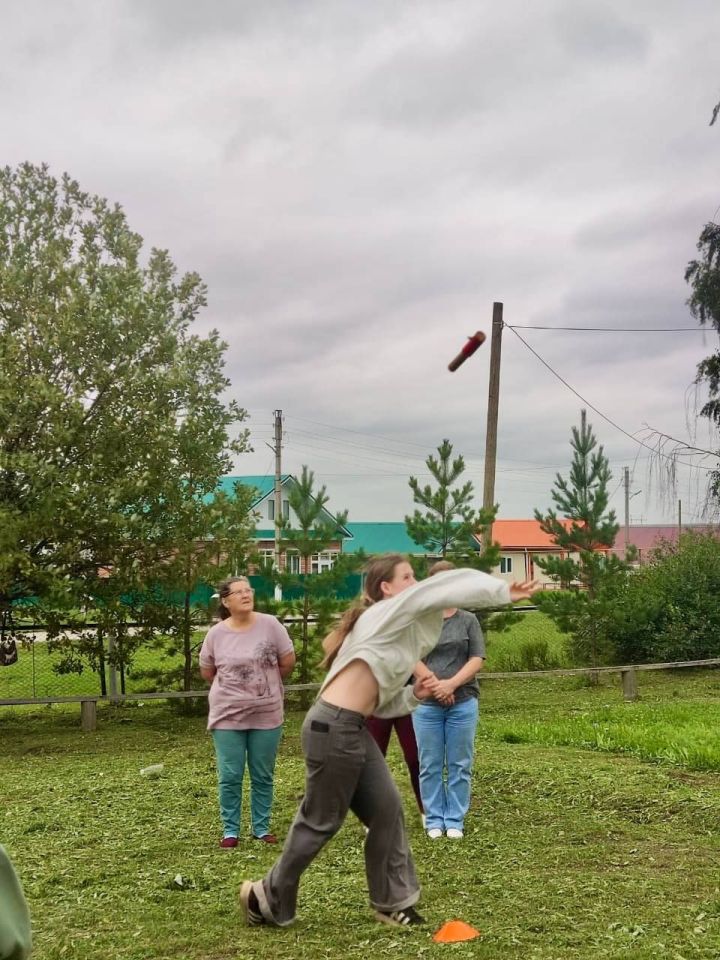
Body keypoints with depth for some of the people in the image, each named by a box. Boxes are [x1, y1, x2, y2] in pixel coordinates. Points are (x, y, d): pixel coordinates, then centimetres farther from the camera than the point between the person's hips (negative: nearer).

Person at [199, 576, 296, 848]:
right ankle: (230, 830, 17)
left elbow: (288, 662, 0)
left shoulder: (270, 624, -8)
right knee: (230, 777, 3)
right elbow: (207, 672, 9)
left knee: (263, 776, 10)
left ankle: (261, 827, 23)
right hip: (227, 715, 0)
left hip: (267, 714, 0)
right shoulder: (216, 634, -4)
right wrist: (233, 685, 9)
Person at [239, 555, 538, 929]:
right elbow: (443, 587, -16)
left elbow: (379, 702, 19)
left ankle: (391, 902, 21)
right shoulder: (384, 615, -8)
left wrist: (415, 694, 5)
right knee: (321, 821, 4)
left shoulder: (394, 632, 19)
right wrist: (503, 592, -9)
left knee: (387, 810, 8)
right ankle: (266, 898, 22)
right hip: (332, 728, -9)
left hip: (353, 730, 9)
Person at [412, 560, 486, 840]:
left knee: (459, 765, 5)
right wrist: (434, 686, -14)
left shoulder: (468, 620, 5)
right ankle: (434, 820, 17)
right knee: (430, 766, 5)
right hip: (426, 704, 0)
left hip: (463, 704, 0)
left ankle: (455, 820, 16)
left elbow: (477, 659, -1)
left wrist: (452, 684, -14)